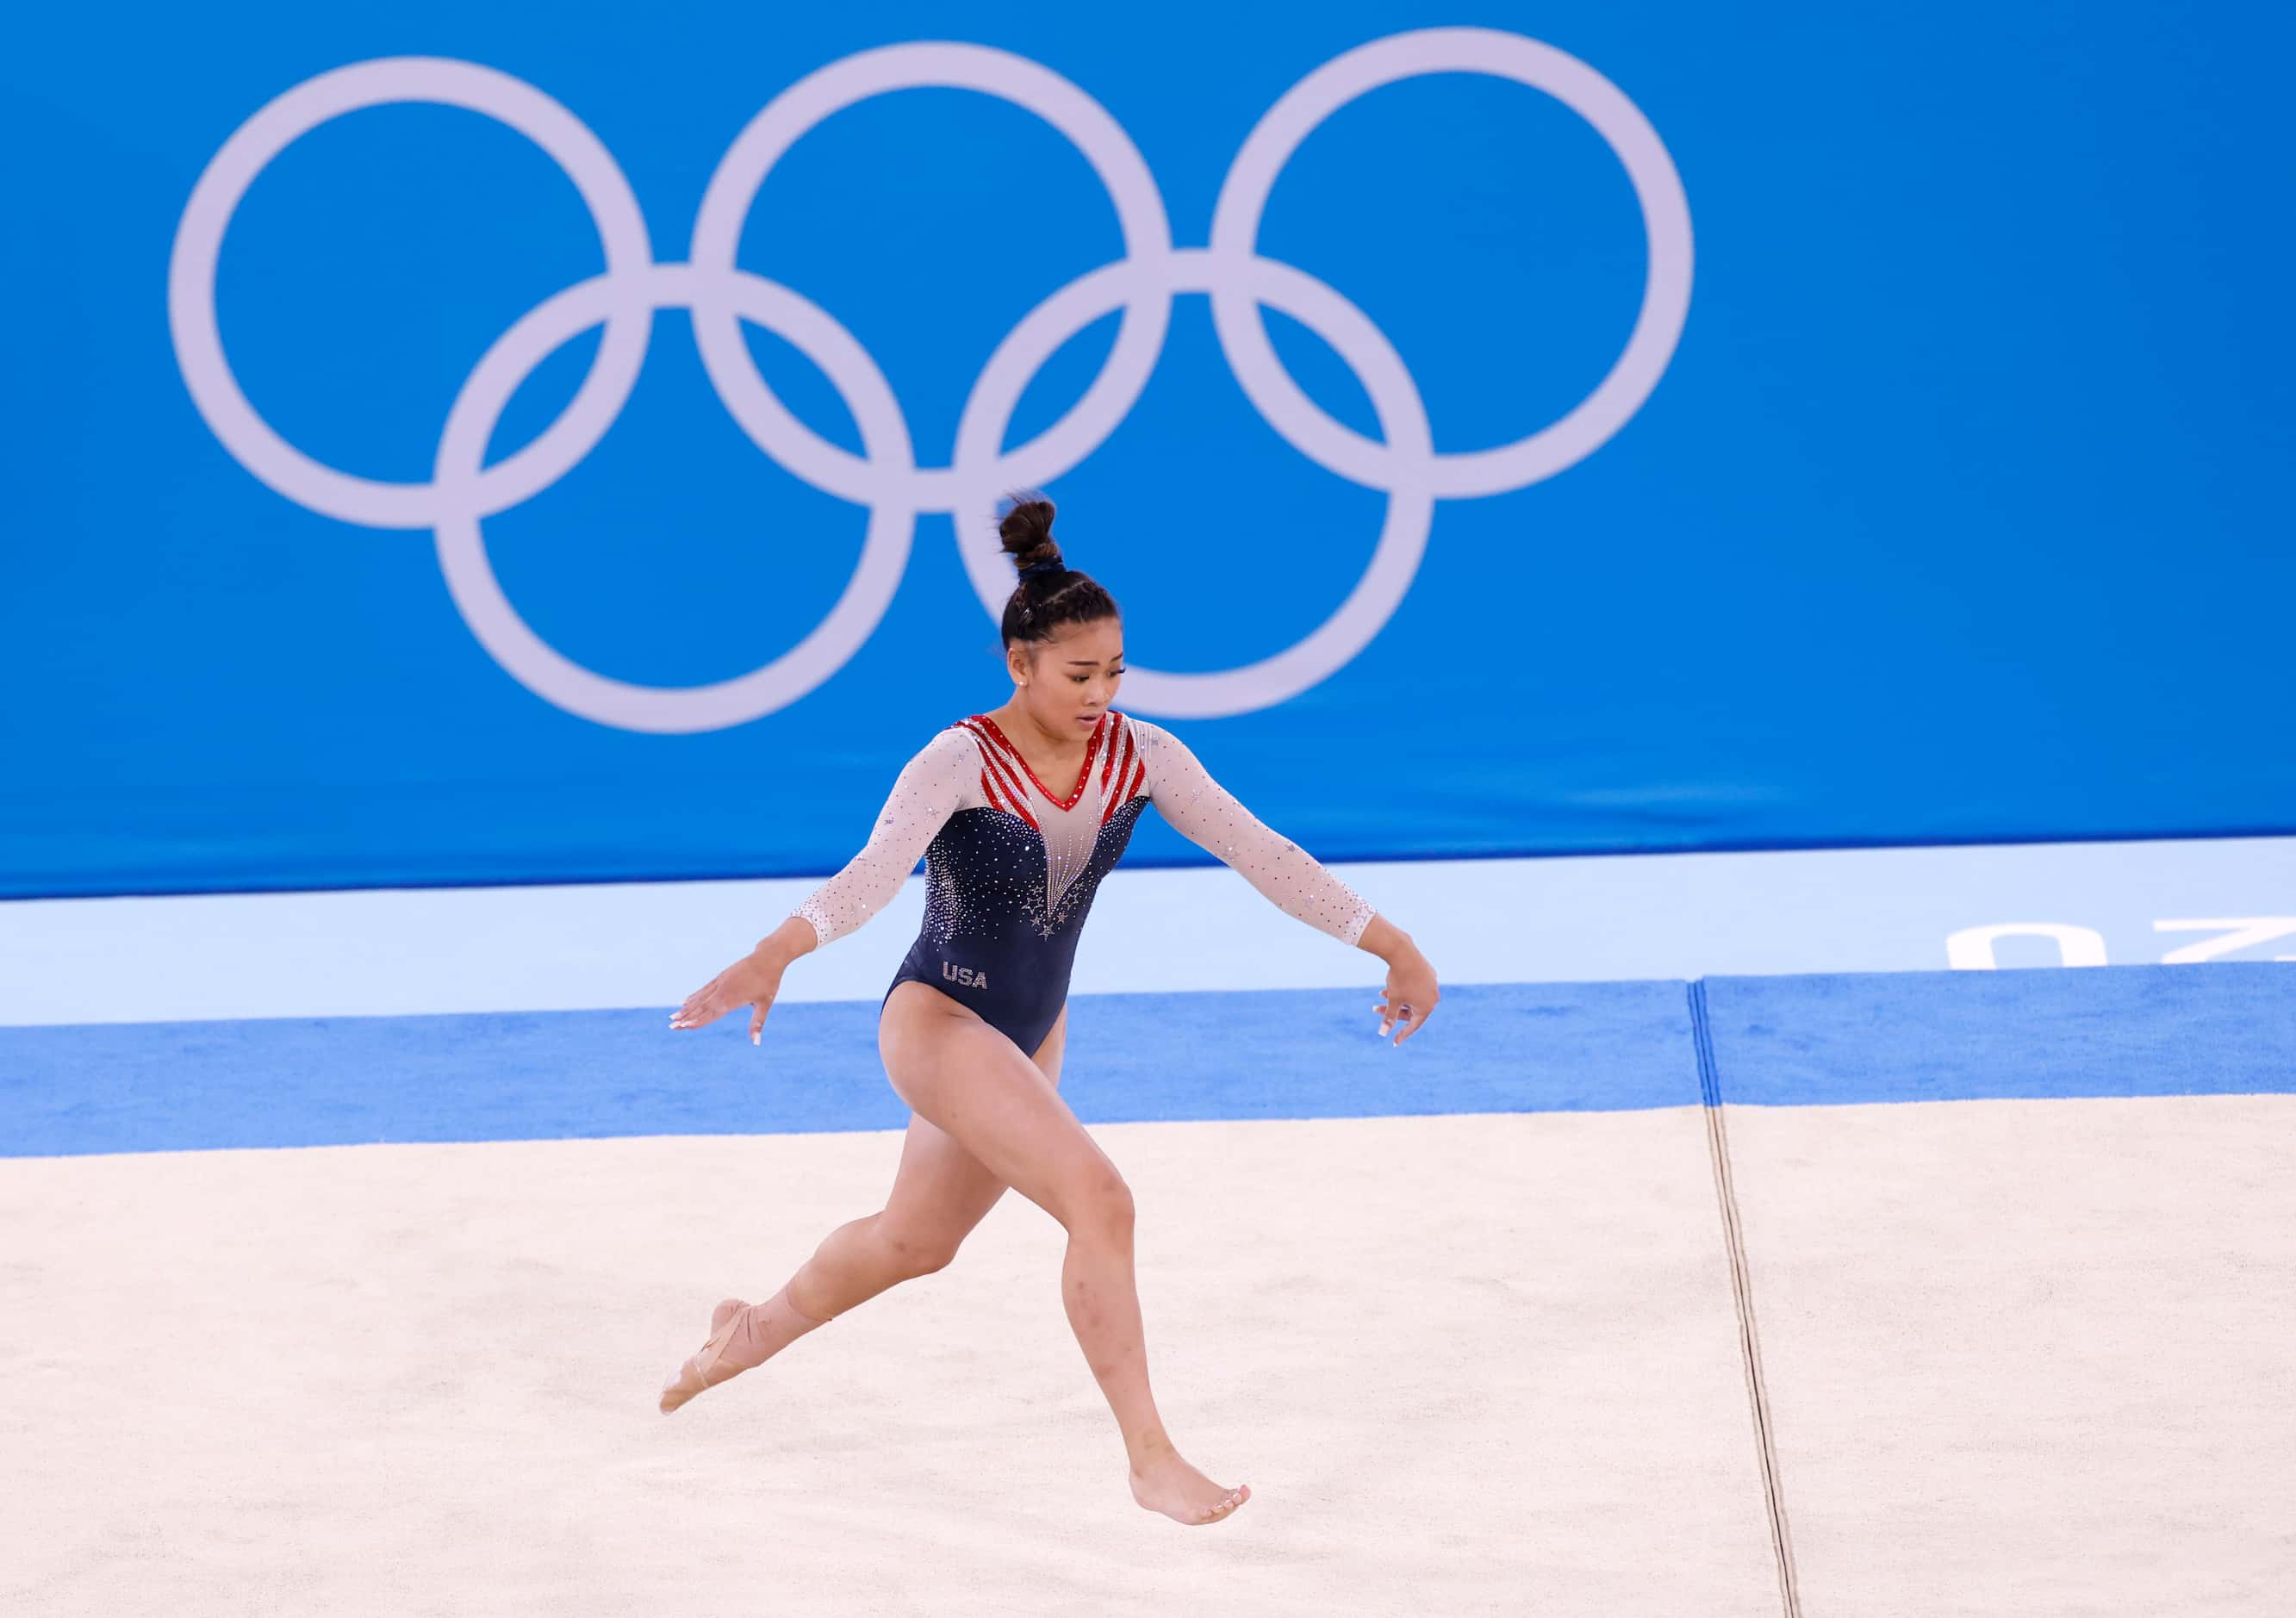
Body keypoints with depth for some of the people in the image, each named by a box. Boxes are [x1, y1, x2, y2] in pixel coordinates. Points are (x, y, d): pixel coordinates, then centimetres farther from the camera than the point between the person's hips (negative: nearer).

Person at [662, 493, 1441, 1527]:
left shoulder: (1140, 756, -9)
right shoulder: (958, 764, -24)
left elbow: (1260, 853, -7)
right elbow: (873, 873, -38)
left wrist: (1392, 945, -9)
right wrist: (772, 957, -56)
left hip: (1029, 1037, 7)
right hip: (937, 1022, -7)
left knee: (913, 1243, 24)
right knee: (1098, 1199, -24)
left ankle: (756, 1330, 52)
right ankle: (1150, 1460, -16)